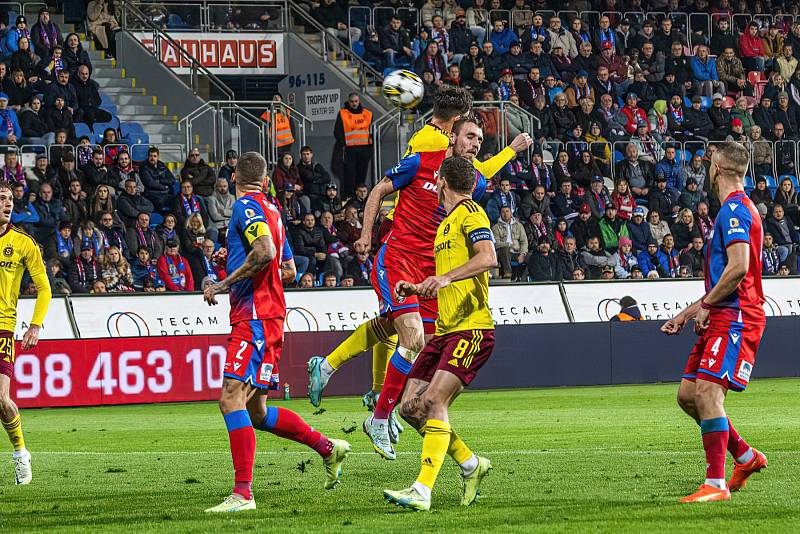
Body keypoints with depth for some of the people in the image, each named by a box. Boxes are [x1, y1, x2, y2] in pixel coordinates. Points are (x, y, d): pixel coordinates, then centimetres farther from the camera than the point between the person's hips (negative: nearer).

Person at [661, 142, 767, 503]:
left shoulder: (735, 209, -11)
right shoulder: (732, 209, 22)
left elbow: (738, 269, -23)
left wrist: (706, 305, -13)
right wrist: (689, 312, 26)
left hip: (736, 317, -10)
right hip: (723, 319, 10)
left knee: (707, 391, -19)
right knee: (687, 394, 10)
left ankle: (716, 484, -22)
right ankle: (745, 457, 21)